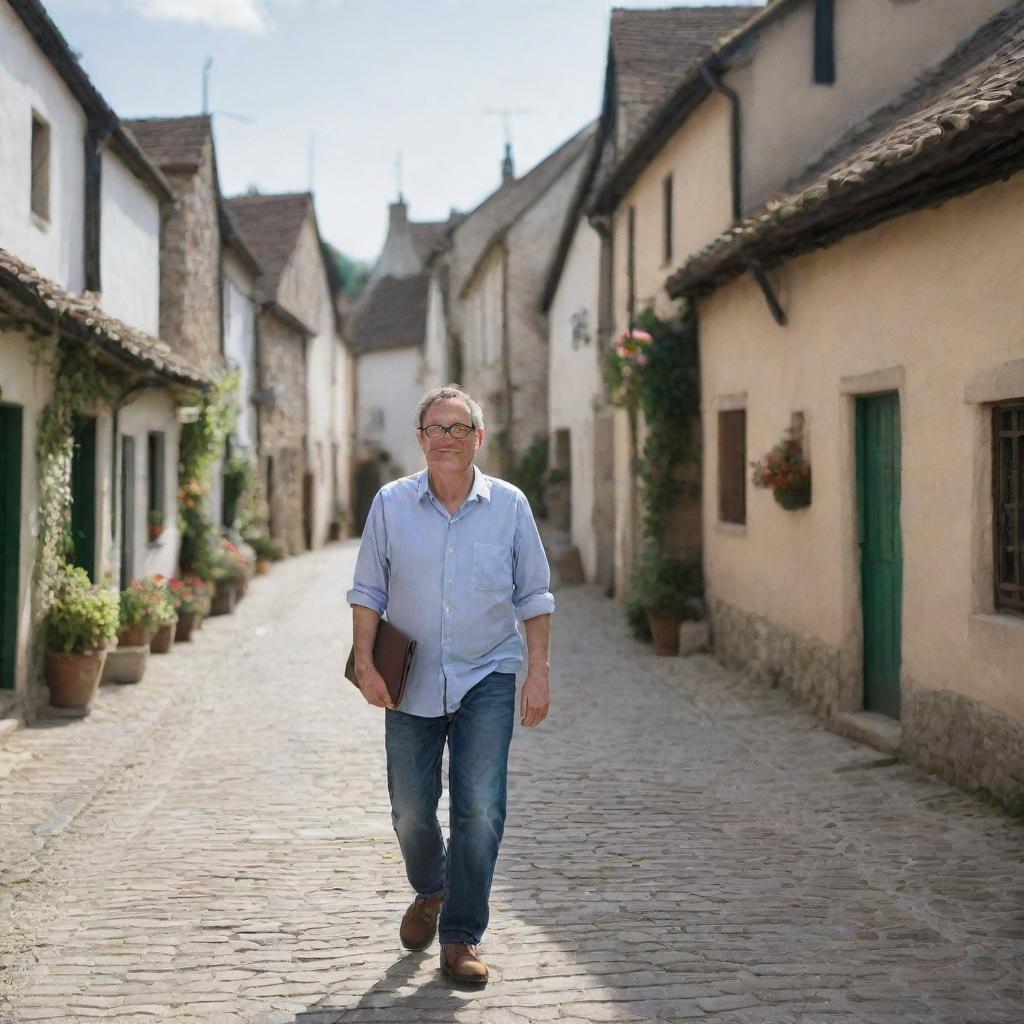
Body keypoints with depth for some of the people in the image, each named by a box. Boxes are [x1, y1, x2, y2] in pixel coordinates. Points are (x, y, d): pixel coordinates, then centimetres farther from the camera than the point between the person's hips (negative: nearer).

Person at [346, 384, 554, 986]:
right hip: (411, 681, 1)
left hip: (487, 678, -1)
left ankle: (462, 938, 2)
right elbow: (369, 590, 3)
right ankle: (430, 892, 40)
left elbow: (534, 596, 4)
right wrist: (366, 664, -7)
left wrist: (539, 675, -1)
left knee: (480, 807, -9)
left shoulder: (510, 505, -1)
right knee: (411, 809, 9)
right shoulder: (391, 504, -1)